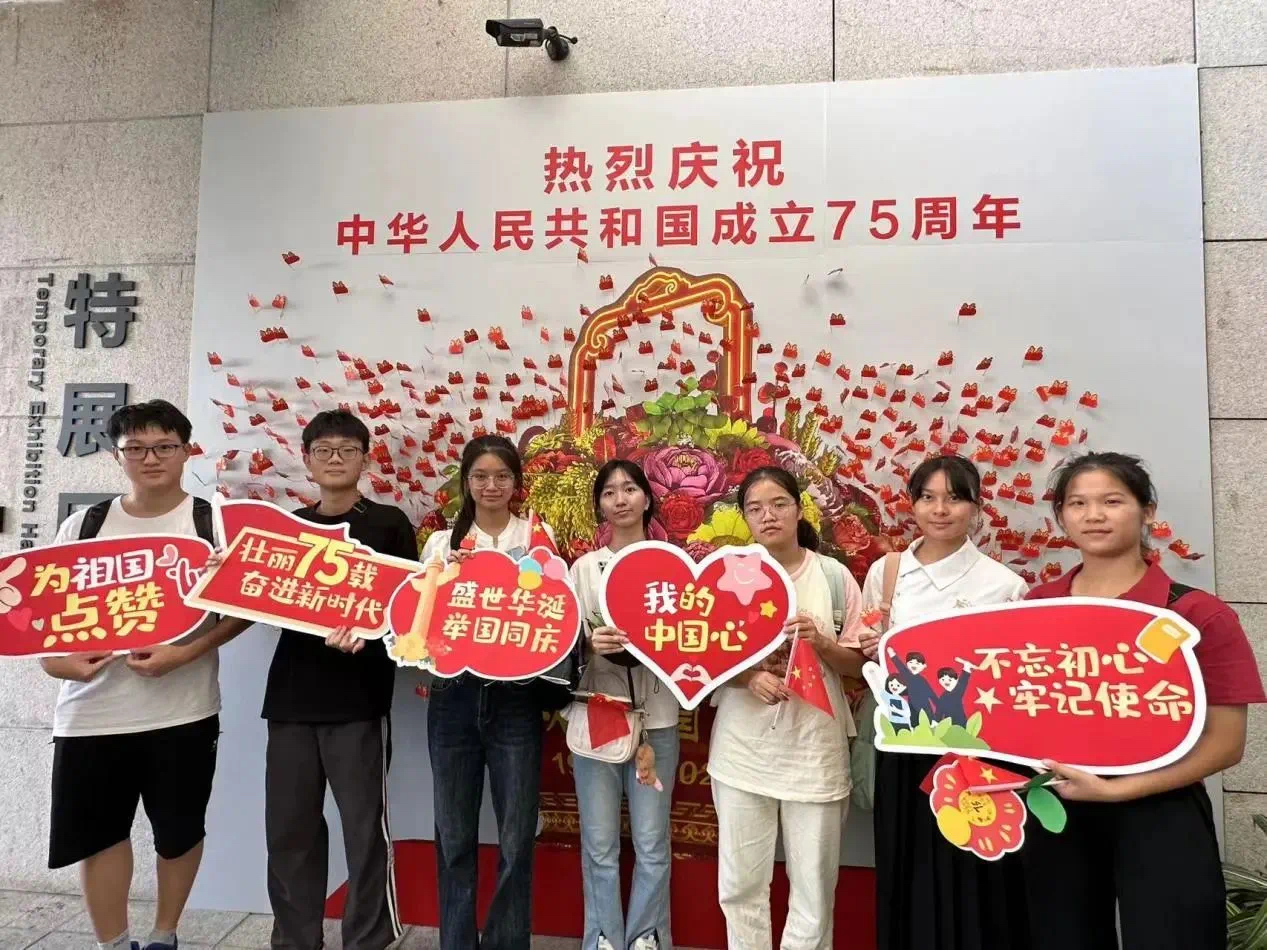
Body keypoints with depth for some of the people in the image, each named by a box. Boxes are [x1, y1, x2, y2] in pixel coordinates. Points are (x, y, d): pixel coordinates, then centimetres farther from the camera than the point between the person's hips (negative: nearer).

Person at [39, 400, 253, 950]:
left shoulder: (216, 524, -3)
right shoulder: (83, 526, 6)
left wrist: (183, 654, -18)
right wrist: (54, 657, -11)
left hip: (182, 709, -2)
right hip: (91, 710, 3)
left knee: (180, 831, 11)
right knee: (96, 832, 11)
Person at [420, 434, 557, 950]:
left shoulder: (537, 537, 3)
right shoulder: (442, 543, 8)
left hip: (515, 697, -1)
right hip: (453, 697, 2)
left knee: (516, 839, 6)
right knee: (454, 837, 11)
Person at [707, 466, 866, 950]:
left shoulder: (833, 575, -3)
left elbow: (857, 663, 2)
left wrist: (821, 643, -17)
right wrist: (750, 677, -17)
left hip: (814, 746, -1)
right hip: (743, 746, 1)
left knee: (814, 885, 9)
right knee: (740, 883, 11)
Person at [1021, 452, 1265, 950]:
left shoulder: (1198, 614, -9)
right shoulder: (1034, 607, 0)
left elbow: (1225, 742, -10)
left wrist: (1116, 789, -19)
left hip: (1159, 817, -3)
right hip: (1052, 813, 4)